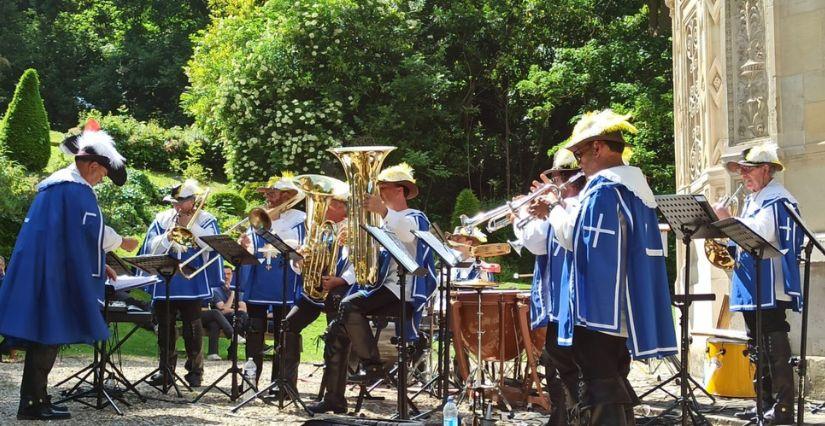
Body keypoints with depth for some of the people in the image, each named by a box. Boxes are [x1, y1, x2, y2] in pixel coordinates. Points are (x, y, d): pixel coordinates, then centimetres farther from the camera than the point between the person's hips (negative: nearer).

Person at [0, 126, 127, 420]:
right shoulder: (78, 191, -14)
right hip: (52, 275, -10)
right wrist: (100, 268, 3)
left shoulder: (53, 184, 17)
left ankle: (35, 399, 17)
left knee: (42, 335, 13)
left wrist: (98, 264, 24)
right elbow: (90, 237, -14)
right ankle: (33, 404, -1)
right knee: (48, 335, -4)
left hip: (36, 272, 10)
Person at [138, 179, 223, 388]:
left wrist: (191, 223, -11)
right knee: (165, 326, 8)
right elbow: (151, 248, 2)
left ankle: (195, 370, 9)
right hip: (165, 283, 3)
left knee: (192, 327, 1)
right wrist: (167, 237, -15)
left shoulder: (206, 220, 2)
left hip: (192, 283, -3)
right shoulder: (162, 219, 9)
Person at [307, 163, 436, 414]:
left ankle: (372, 365, -19)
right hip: (381, 288, 8)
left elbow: (406, 234, -28)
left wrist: (384, 212, -44)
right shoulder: (387, 223, 26)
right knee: (337, 330, -5)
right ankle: (334, 398, -1)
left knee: (350, 306, -31)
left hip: (402, 293, -8)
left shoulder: (415, 218, 0)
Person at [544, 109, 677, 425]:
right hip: (625, 309, 10)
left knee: (597, 398, -6)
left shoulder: (603, 189, -16)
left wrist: (555, 206, 4)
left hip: (598, 308, -10)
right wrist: (565, 205, 15)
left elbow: (572, 237, -13)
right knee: (615, 387, 18)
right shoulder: (635, 186, 14)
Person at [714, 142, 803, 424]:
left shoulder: (778, 200, -9)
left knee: (775, 348, -10)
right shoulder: (752, 200, 20)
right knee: (759, 348, 13)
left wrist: (728, 220, -20)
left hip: (769, 289, -10)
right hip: (751, 288, 10)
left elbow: (760, 235, -23)